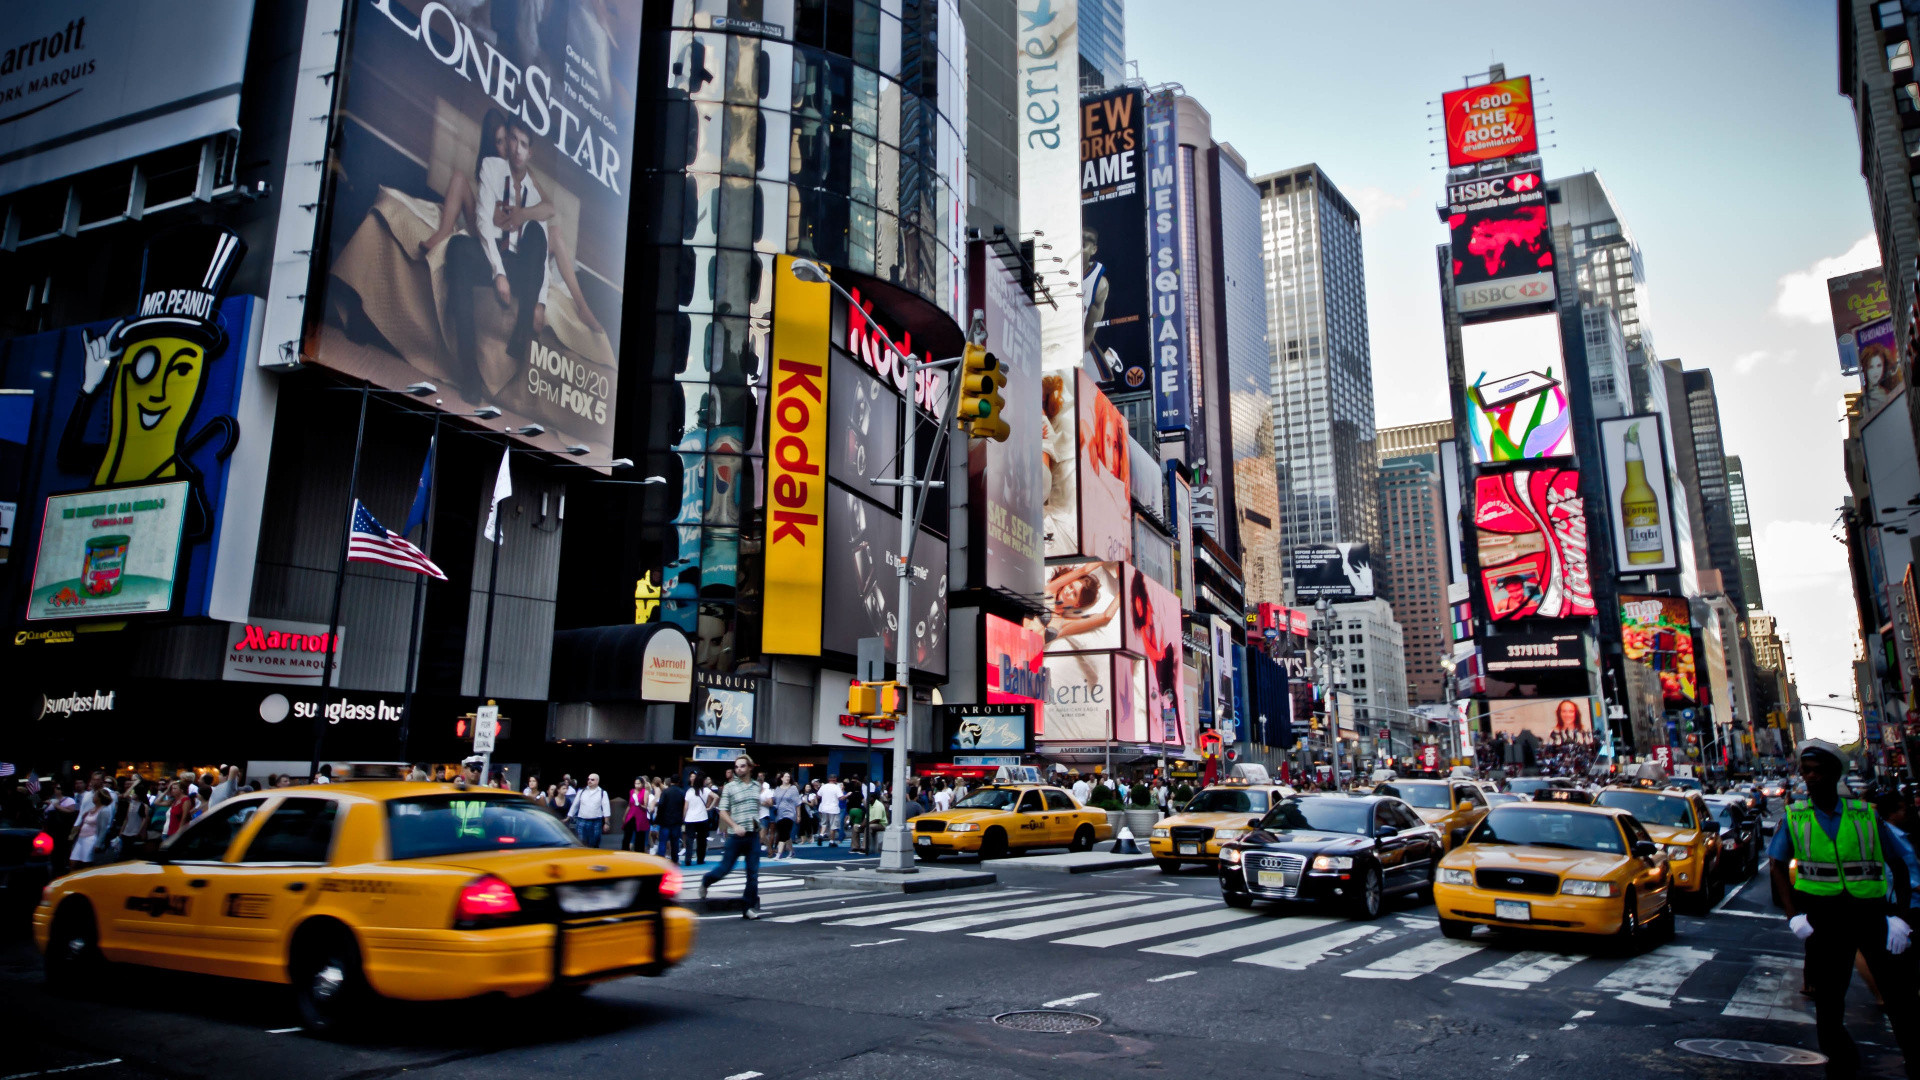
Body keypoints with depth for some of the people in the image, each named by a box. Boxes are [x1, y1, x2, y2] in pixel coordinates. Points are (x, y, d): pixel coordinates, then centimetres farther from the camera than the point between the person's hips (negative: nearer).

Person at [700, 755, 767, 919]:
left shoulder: (757, 786, 8)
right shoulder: (729, 787, -4)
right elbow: (722, 811, -6)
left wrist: (758, 825, 12)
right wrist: (735, 826, -18)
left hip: (754, 835, 3)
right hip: (736, 836, -3)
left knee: (753, 873, 2)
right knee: (725, 868, 3)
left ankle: (750, 907, 9)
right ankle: (706, 882, 34)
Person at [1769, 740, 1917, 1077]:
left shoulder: (1866, 815, 0)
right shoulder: (1794, 818, 1)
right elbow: (1777, 864, 8)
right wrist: (1793, 915, -2)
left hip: (1871, 910, 0)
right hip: (1823, 916, 1)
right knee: (1828, 997, 8)